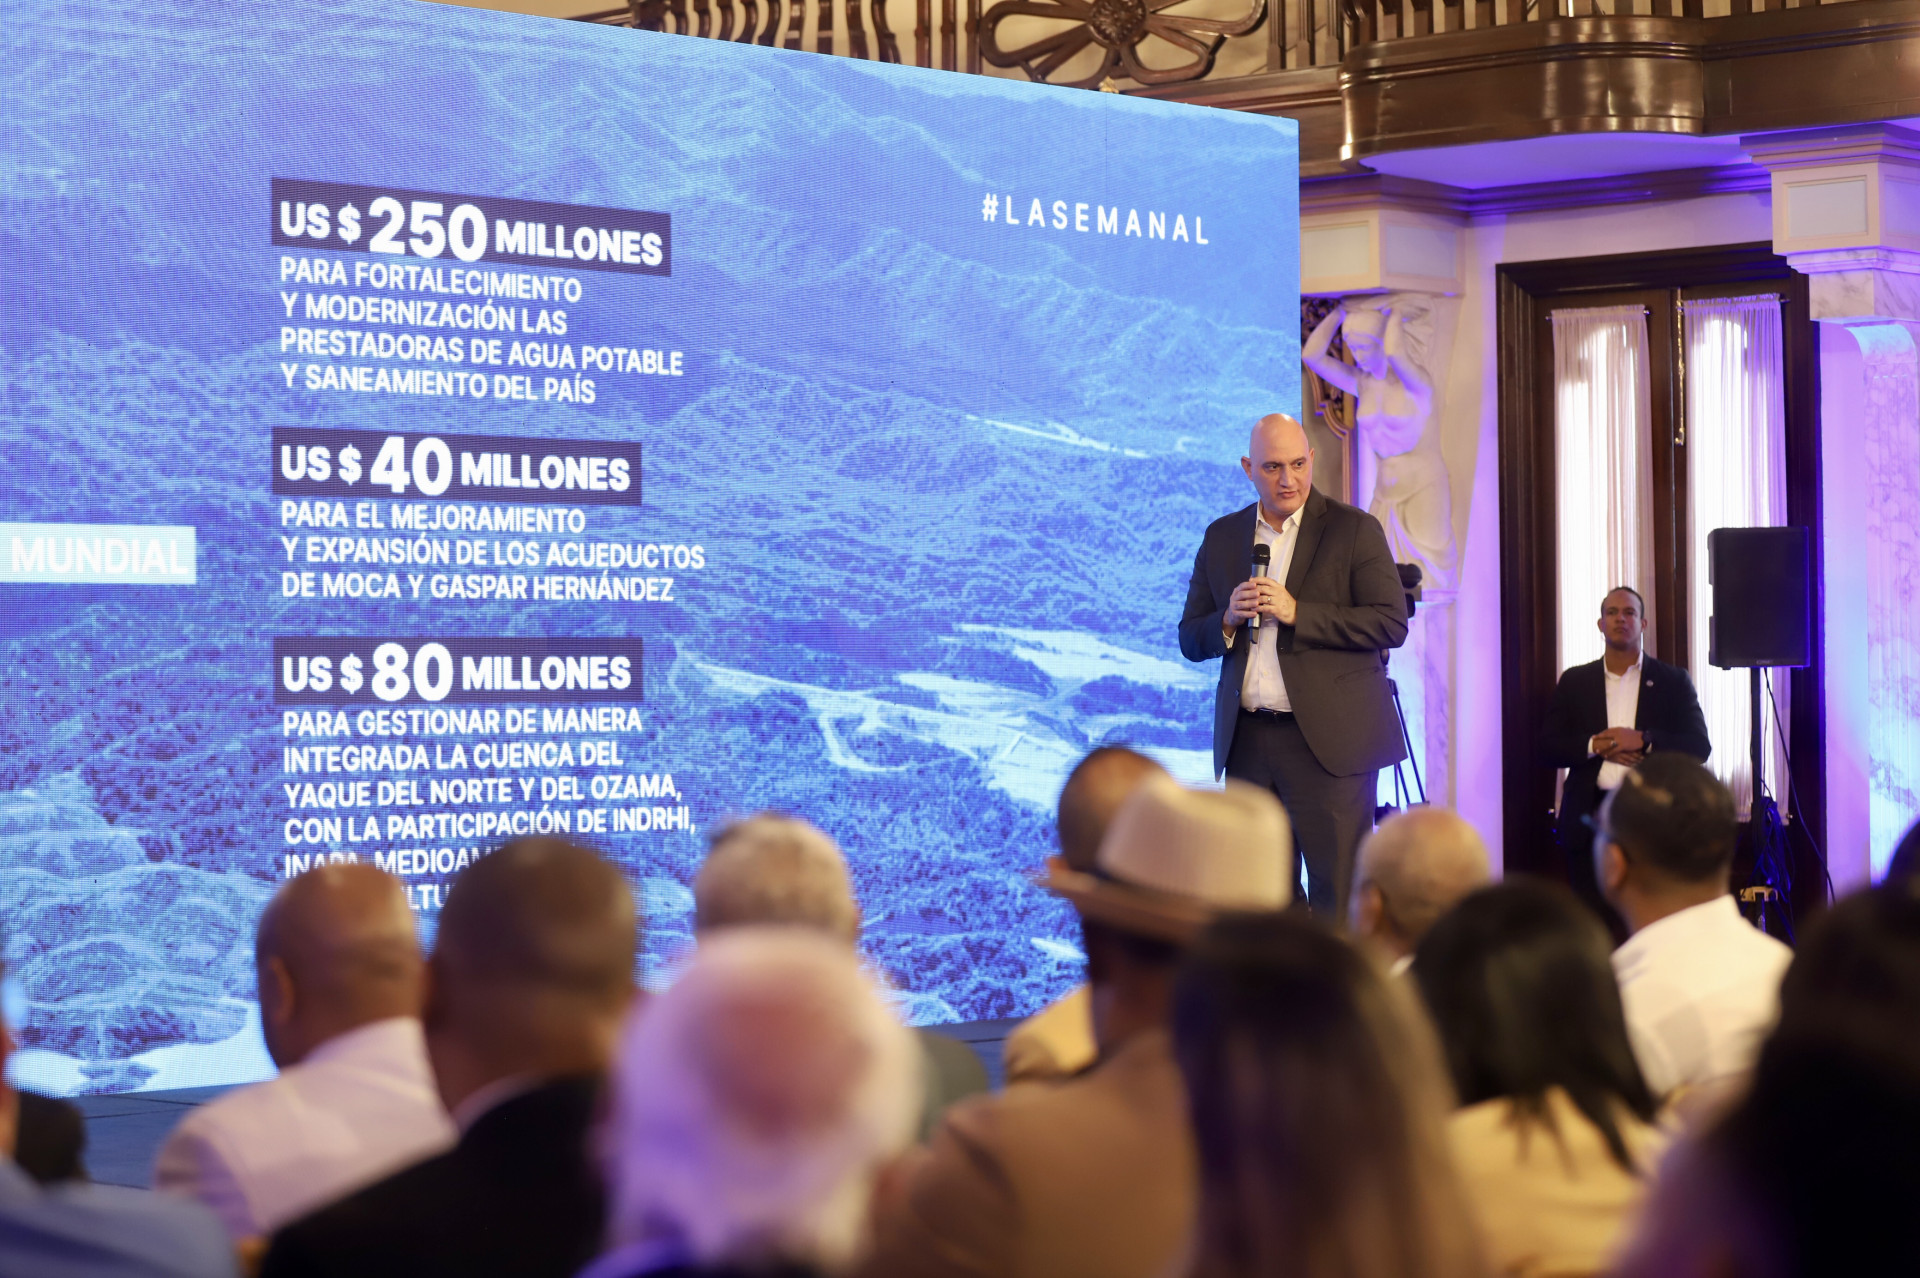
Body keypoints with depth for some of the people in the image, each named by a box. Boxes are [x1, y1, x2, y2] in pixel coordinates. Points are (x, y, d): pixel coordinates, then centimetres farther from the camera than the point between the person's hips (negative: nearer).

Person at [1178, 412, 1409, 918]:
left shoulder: (1354, 530, 0)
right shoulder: (1222, 536, 13)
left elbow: (1392, 624, -8)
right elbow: (1190, 641, 15)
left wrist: (1297, 613, -15)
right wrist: (1229, 619, -8)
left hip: (1327, 742, -4)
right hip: (1247, 743, 4)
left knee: (1337, 896, -6)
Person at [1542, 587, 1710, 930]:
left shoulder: (1672, 681, 10)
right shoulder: (1574, 682, 13)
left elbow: (1699, 746, 2)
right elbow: (1549, 748, 7)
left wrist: (1643, 741, -12)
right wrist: (1596, 745, -10)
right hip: (1589, 821, 1)